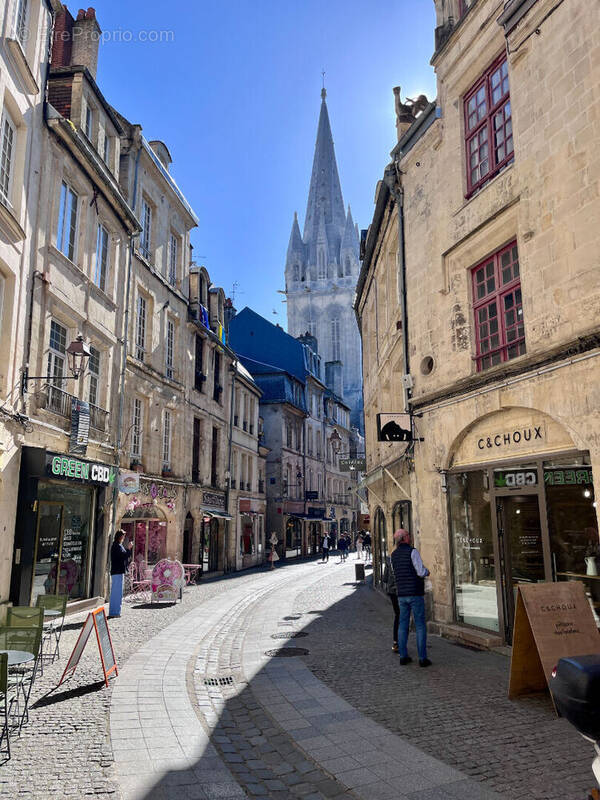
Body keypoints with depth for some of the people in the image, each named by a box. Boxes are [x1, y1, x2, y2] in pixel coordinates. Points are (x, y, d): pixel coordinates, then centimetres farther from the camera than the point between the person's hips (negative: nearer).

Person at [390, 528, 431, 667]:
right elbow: (421, 572, -16)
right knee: (420, 626, 2)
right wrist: (427, 571, 8)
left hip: (402, 594, 6)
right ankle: (422, 658, 4)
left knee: (403, 625, 10)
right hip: (416, 593, -6)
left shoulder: (393, 555, 9)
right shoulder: (413, 551, -12)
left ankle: (403, 656, 12)